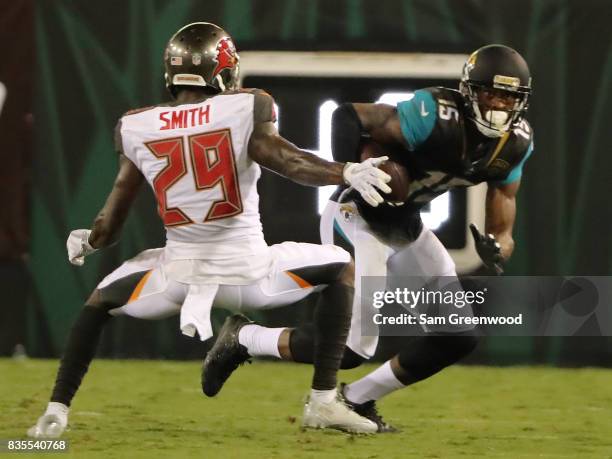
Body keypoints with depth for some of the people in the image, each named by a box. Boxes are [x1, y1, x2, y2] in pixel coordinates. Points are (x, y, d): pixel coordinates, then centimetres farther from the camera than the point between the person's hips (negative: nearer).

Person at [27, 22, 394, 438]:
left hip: (177, 277, 2)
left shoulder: (136, 128, 3)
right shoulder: (247, 108, -5)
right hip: (250, 274, -2)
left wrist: (86, 243, 27)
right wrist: (347, 172, -31)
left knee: (100, 301, 31)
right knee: (339, 268, 24)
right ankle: (324, 402, 16)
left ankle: (57, 412, 16)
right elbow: (282, 158, -26)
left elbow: (110, 226, 7)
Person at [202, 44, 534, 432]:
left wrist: (500, 242, -14)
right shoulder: (437, 119, -28)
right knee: (352, 348, -15)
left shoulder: (516, 142, -6)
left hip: (406, 226, 8)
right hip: (358, 220, -8)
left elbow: (504, 195, 7)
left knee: (458, 338, 2)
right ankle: (245, 340, 8)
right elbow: (349, 116, -25)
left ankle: (357, 400, 16)